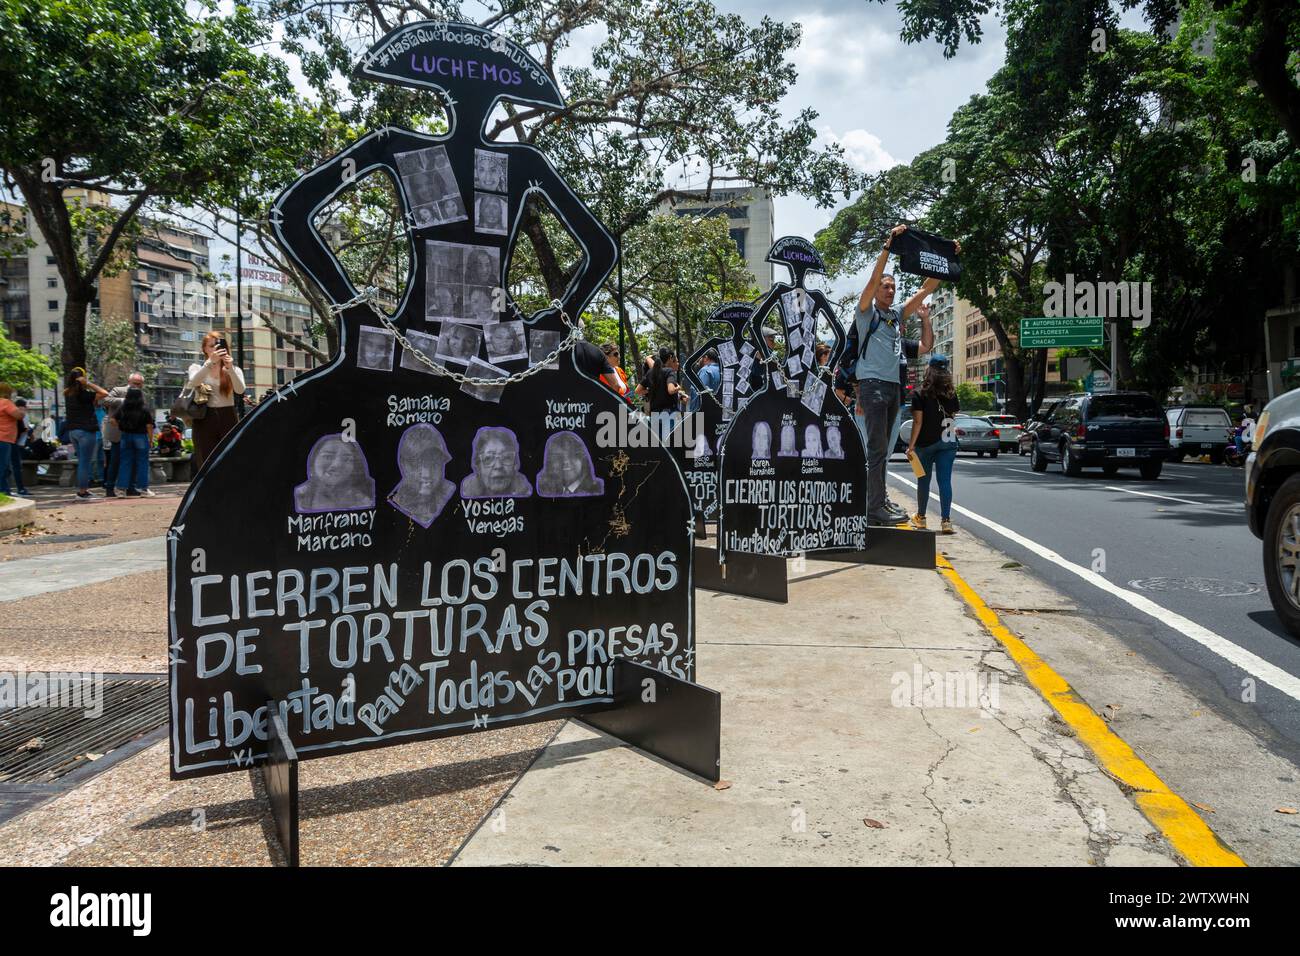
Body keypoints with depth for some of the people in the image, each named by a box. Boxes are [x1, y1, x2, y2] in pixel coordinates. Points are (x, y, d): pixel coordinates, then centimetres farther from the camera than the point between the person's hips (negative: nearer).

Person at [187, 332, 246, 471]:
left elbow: (240, 390, -10)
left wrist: (230, 368, -25)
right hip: (205, 418, 0)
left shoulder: (233, 368, 9)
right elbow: (192, 383, -15)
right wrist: (210, 362, -27)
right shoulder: (197, 367, 9)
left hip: (228, 418, 0)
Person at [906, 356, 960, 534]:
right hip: (948, 442, 2)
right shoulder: (952, 394, 3)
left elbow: (918, 421, -12)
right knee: (945, 481, -1)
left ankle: (921, 517, 24)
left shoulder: (919, 394, -8)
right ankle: (946, 520, -9)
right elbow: (952, 416, 14)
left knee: (924, 480, 11)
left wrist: (911, 445, -11)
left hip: (925, 443, -2)